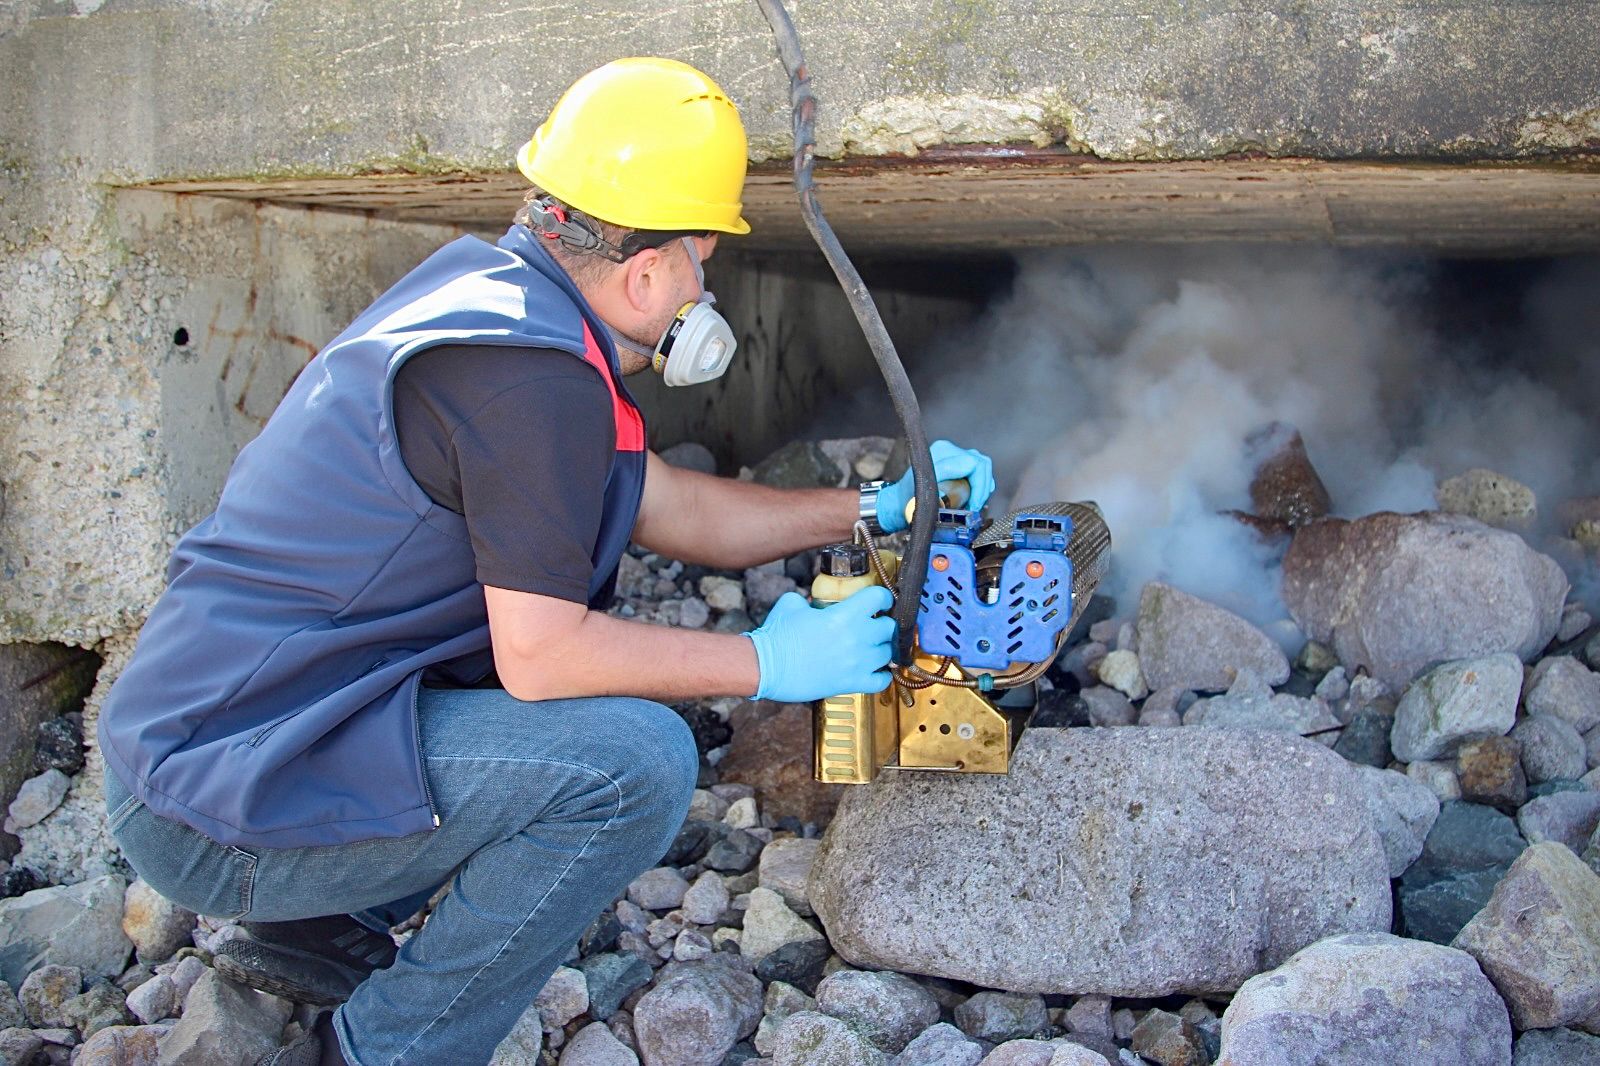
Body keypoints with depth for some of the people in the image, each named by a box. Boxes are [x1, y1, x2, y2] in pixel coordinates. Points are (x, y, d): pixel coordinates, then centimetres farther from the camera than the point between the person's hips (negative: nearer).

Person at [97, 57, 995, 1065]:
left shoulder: (494, 289, 9)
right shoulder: (530, 368, -22)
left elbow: (675, 509, 15)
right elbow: (539, 655, -23)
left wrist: (874, 507, 15)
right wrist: (765, 664, -10)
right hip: (219, 812, -10)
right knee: (638, 758, -20)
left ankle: (319, 929, 20)